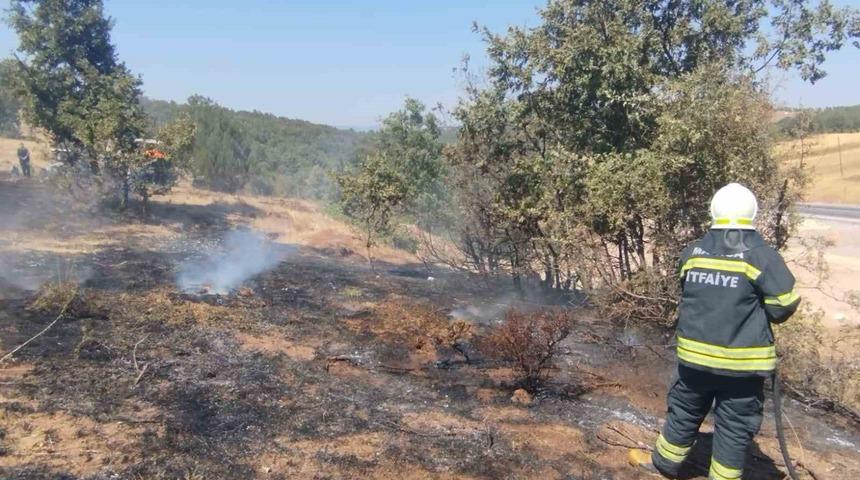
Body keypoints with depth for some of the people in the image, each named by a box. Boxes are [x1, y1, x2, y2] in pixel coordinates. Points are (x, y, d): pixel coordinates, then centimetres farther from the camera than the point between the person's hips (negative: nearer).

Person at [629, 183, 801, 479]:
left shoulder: (692, 252, 0)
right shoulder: (761, 255, -12)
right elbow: (785, 302, -11)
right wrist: (760, 313, 8)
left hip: (695, 354, 4)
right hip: (742, 361, -3)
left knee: (684, 412, 21)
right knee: (735, 427, 11)